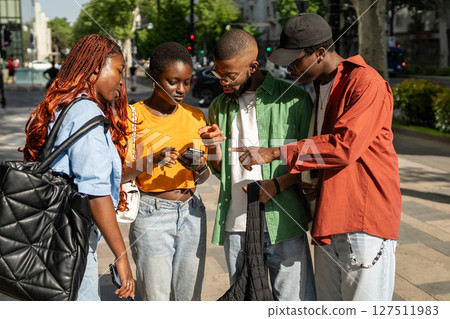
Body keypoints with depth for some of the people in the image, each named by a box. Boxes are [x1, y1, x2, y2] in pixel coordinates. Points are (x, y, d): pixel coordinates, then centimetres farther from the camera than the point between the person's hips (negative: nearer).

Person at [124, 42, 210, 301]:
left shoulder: (195, 116, 7)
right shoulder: (133, 116, -5)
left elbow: (203, 177, 12)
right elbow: (119, 174, -11)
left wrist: (200, 168, -11)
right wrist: (153, 160, -27)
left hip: (191, 213, 4)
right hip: (151, 214, -4)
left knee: (190, 296, 8)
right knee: (156, 298, 0)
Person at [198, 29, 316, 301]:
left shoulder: (294, 100, -2)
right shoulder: (219, 107, 12)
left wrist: (277, 184, -14)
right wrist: (213, 147, -3)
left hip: (283, 224, -4)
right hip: (236, 226, 4)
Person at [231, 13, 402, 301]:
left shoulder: (366, 83, -12)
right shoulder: (320, 86, 18)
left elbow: (345, 146, -22)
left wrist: (275, 153, -19)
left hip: (366, 215, -8)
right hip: (328, 218, 9)